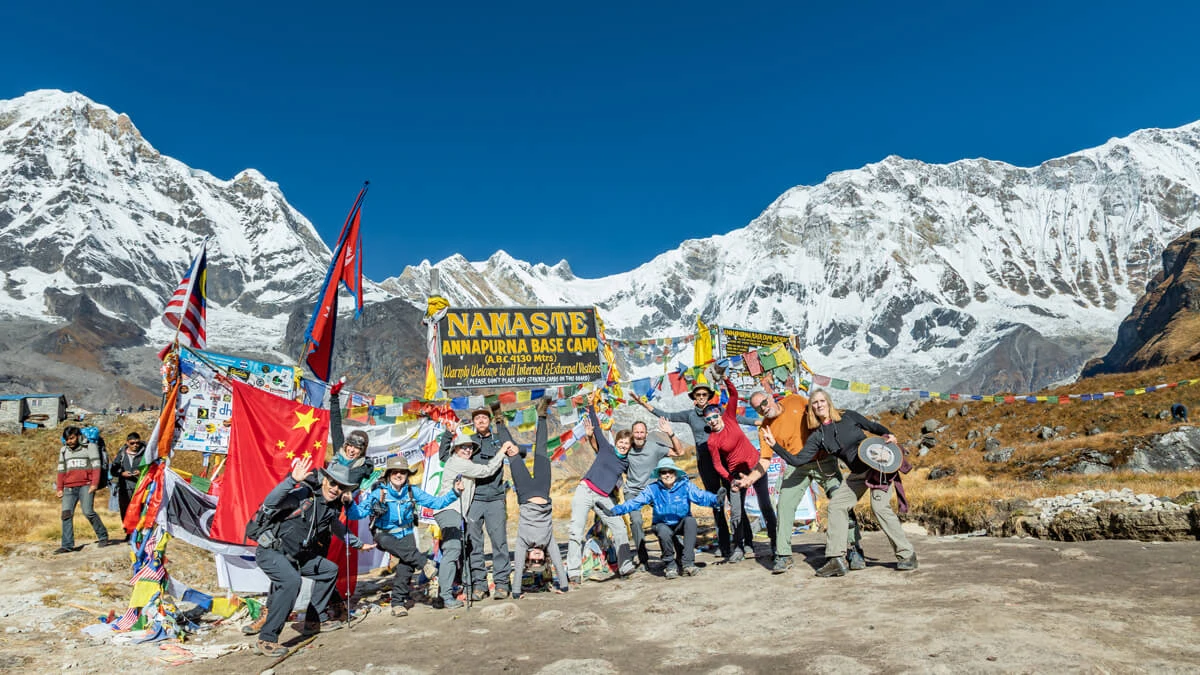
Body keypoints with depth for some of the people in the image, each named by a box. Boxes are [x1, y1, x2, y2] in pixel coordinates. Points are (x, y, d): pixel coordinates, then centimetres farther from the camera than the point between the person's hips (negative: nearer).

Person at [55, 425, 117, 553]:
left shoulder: (90, 447, 4)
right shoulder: (63, 450, 19)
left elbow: (96, 466, -2)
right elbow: (61, 470, 22)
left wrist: (94, 484, -11)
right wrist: (59, 488, 16)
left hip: (86, 485, -5)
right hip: (69, 487, 5)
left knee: (88, 511, -15)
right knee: (66, 514, -5)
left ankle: (103, 537, -3)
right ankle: (67, 545, -3)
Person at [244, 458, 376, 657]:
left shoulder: (331, 507, 5)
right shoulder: (303, 494, -20)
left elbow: (338, 528, 26)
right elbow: (270, 503, -35)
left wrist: (358, 544, 36)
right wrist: (292, 480, -50)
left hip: (295, 555, 9)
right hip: (270, 552, -9)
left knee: (329, 570, 15)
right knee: (292, 581, -33)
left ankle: (314, 620, 24)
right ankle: (266, 640, -23)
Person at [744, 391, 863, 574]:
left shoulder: (794, 400, -2)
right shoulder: (765, 429, -3)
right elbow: (764, 460, -7)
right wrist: (750, 478, -23)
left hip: (824, 460, 0)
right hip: (797, 467, 1)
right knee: (784, 506, -9)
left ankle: (854, 550, 2)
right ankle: (783, 556, 2)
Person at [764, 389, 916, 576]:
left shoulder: (847, 416, -5)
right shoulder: (817, 436, 1)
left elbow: (874, 427, 8)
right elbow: (797, 460, -5)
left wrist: (889, 435, -11)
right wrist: (774, 445, -12)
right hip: (858, 474, 5)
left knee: (880, 506, -18)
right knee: (836, 505, -6)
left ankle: (907, 555, -3)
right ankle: (836, 560, -5)